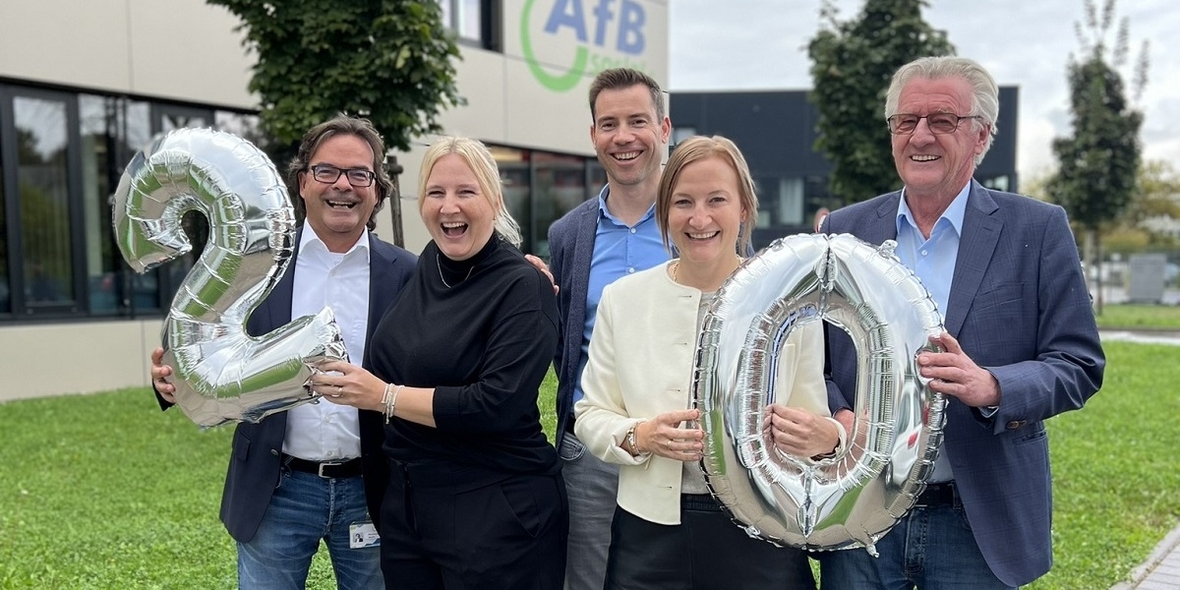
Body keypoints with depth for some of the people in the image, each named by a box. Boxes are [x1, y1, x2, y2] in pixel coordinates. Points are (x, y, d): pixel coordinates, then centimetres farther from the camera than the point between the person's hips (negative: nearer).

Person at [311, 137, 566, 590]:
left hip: (498, 513, -6)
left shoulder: (523, 287, -14)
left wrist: (384, 396, -19)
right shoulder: (419, 272, 4)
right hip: (405, 504, 6)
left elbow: (498, 404, -23)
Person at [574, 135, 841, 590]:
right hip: (650, 532, 1)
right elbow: (589, 415, 4)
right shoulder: (622, 298, 1)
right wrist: (638, 436, -14)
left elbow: (818, 426, 1)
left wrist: (825, 438, -21)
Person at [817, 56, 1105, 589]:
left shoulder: (1038, 230, -1)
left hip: (979, 523, -1)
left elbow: (1079, 365, -3)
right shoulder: (843, 230, 4)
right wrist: (837, 417, -13)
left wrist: (992, 388, -22)